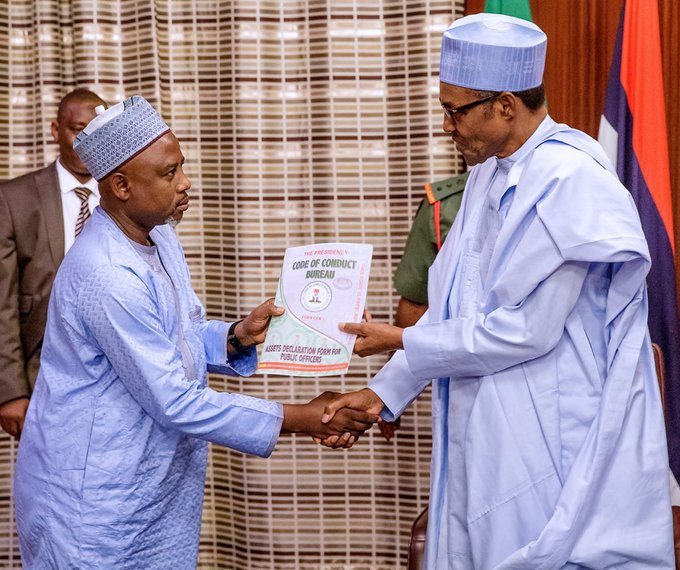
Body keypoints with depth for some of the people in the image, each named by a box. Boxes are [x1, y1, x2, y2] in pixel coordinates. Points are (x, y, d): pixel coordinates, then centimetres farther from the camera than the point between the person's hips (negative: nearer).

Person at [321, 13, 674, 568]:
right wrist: (384, 392, 5)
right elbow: (451, 306, 12)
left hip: (557, 451, -8)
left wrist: (404, 343, -10)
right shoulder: (488, 174, 9)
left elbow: (526, 329, -20)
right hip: (486, 438, 8)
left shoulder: (568, 180, -18)